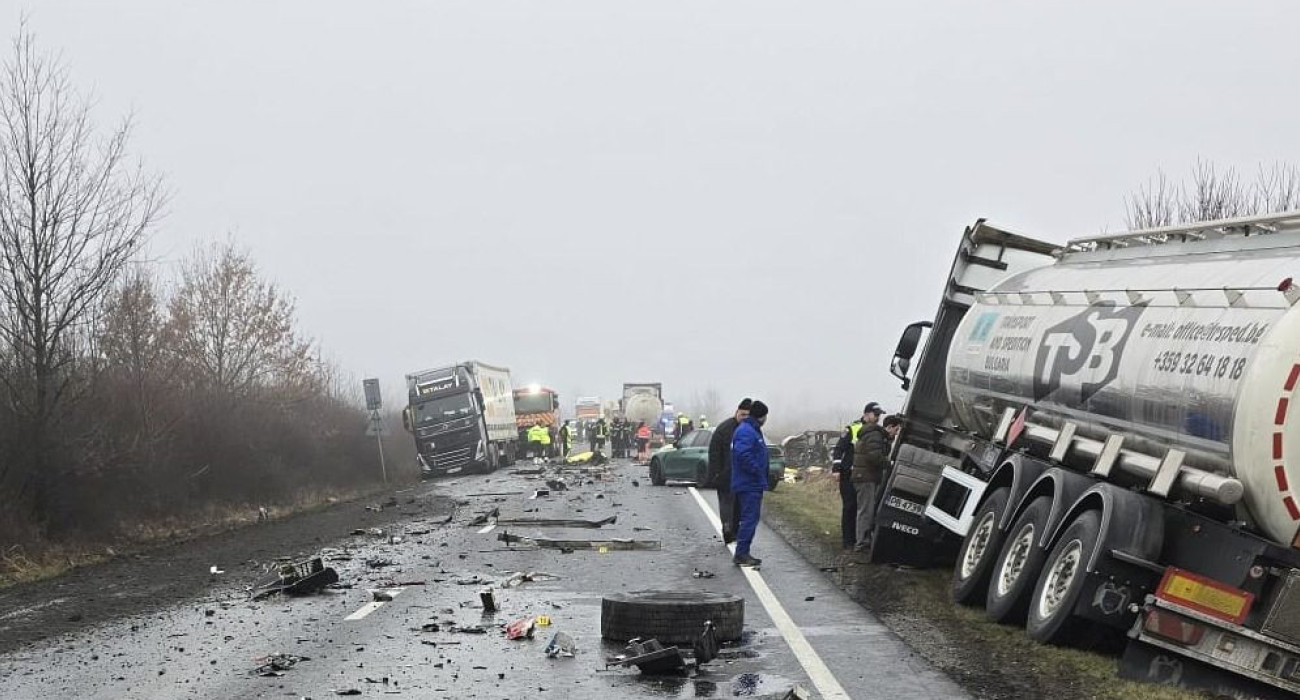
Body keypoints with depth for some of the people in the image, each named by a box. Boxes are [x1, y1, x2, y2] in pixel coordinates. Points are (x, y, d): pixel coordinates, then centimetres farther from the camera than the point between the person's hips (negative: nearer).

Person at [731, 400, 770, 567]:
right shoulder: (746, 432, -17)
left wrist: (762, 476, 18)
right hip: (749, 485, -11)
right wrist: (758, 471, -21)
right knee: (749, 519, -10)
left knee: (751, 518, 13)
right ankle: (741, 554, -9)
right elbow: (743, 455, -28)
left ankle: (743, 553, 18)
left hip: (753, 484, 11)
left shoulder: (753, 430, 18)